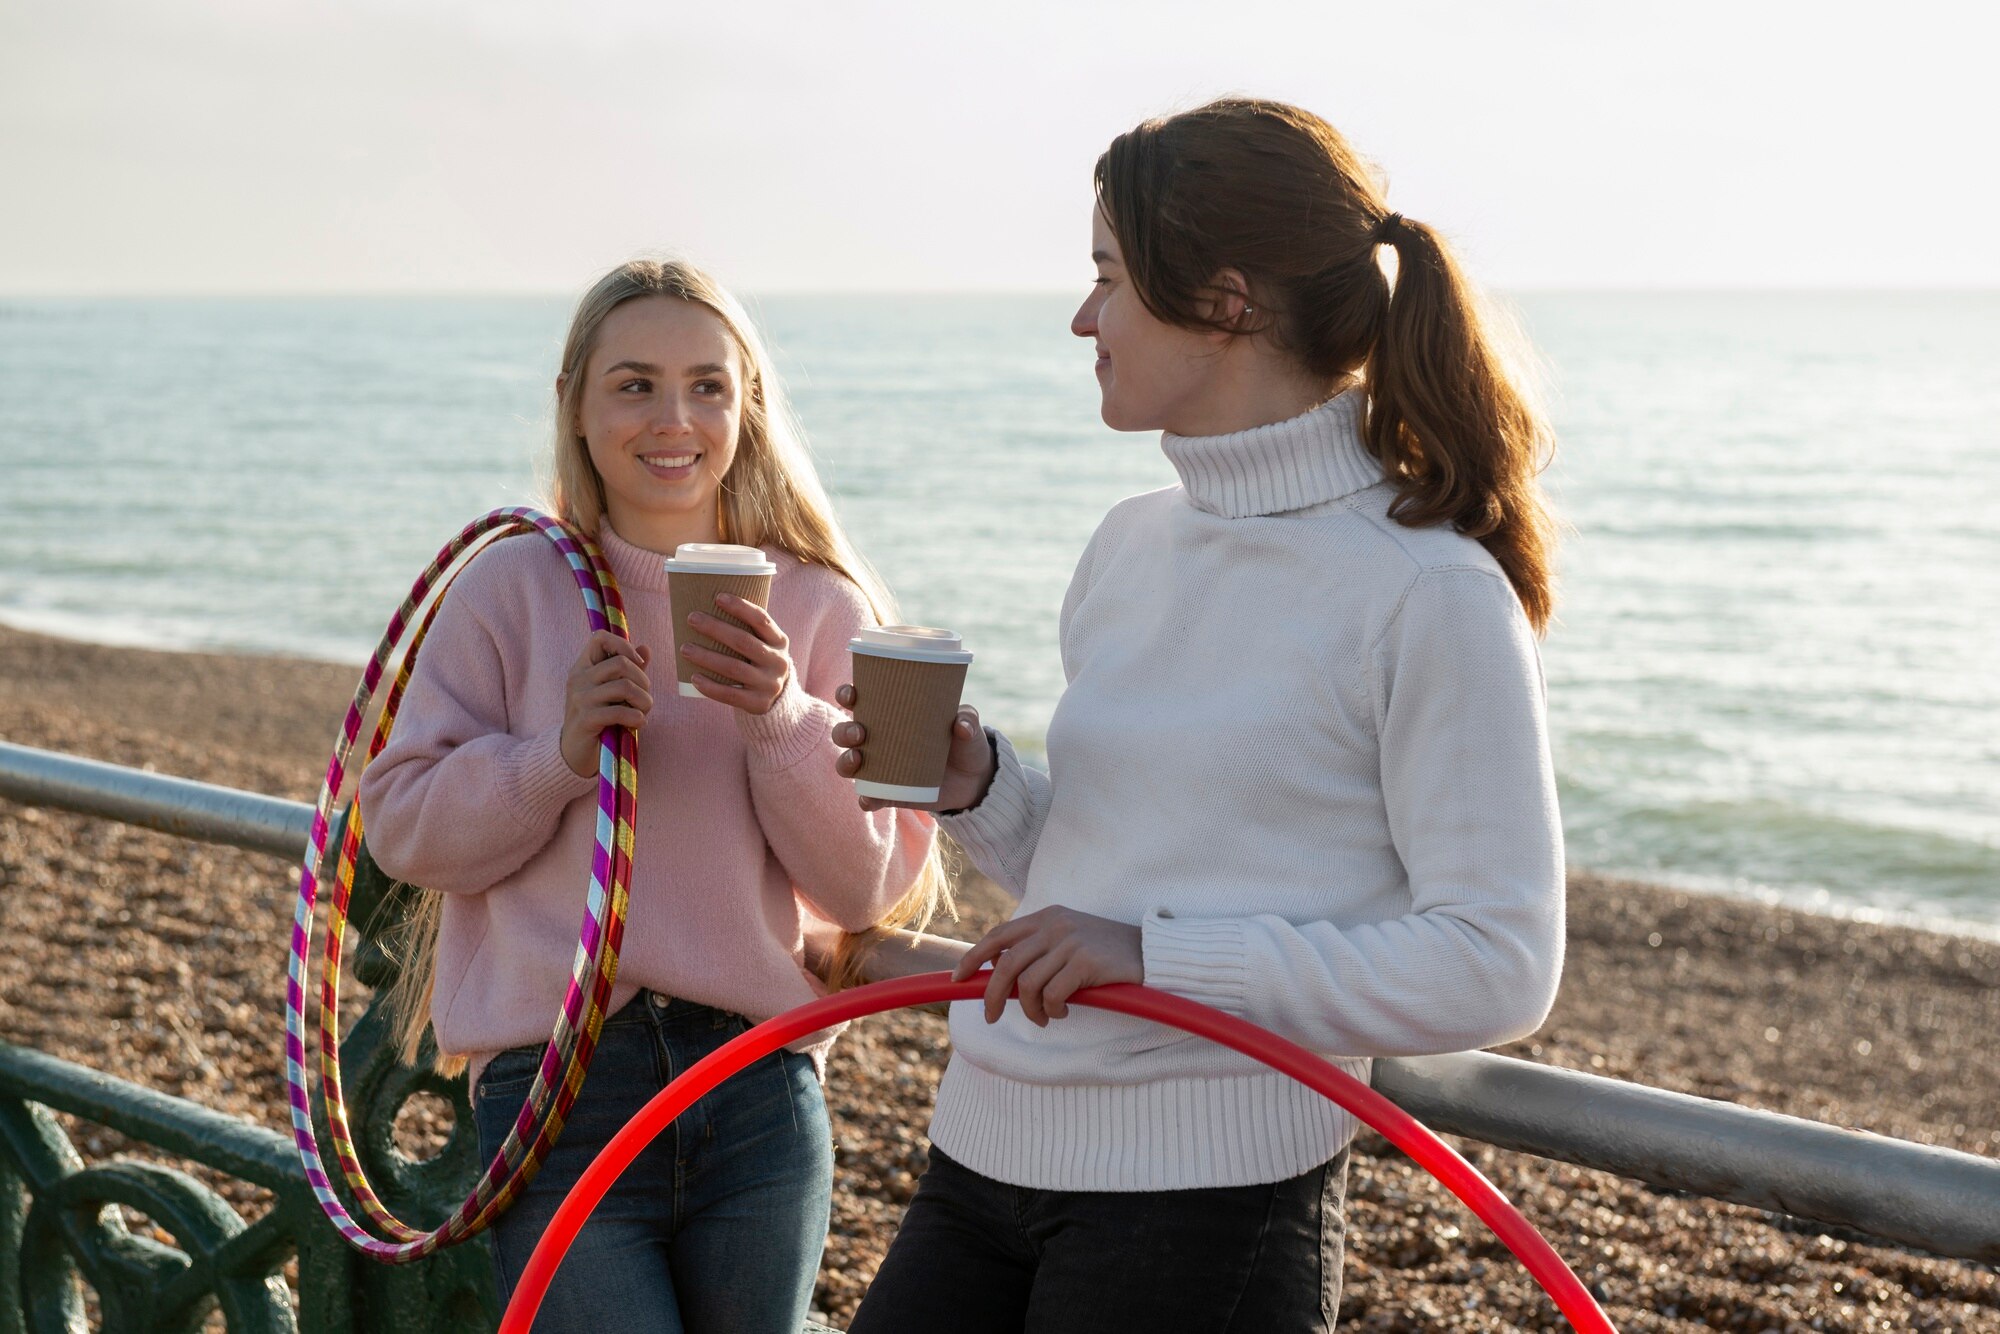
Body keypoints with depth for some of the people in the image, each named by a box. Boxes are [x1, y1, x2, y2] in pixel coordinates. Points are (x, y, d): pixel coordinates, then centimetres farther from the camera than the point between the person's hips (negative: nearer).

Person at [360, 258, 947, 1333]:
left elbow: (867, 889, -1)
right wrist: (558, 753, -15)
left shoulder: (819, 606, 4)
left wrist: (782, 725, -16)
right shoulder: (511, 587, 1)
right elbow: (401, 825, 0)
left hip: (761, 1094, 2)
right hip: (560, 1090, -2)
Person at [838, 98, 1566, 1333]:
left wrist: (1159, 957, -20)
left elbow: (1496, 966, -16)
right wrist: (973, 785, 0)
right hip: (982, 1156, 7)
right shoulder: (1131, 550, 11)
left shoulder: (1429, 593, -12)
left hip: (1208, 1204, -7)